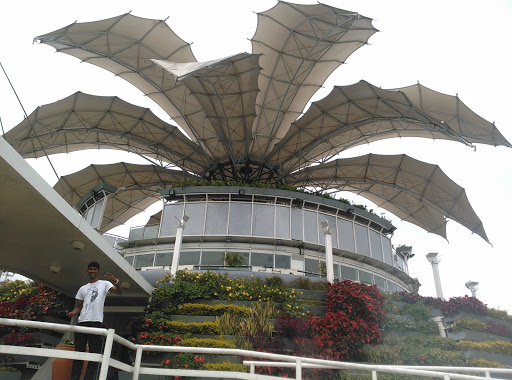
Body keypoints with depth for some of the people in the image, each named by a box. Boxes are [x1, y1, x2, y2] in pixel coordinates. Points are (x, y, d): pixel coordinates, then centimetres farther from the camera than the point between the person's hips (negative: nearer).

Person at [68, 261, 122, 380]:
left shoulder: (104, 284, 7)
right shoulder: (83, 289, 22)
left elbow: (119, 291, -8)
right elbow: (79, 306, 23)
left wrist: (116, 282, -30)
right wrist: (73, 312, -1)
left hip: (96, 322, -4)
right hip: (82, 322, 5)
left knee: (94, 353, -4)